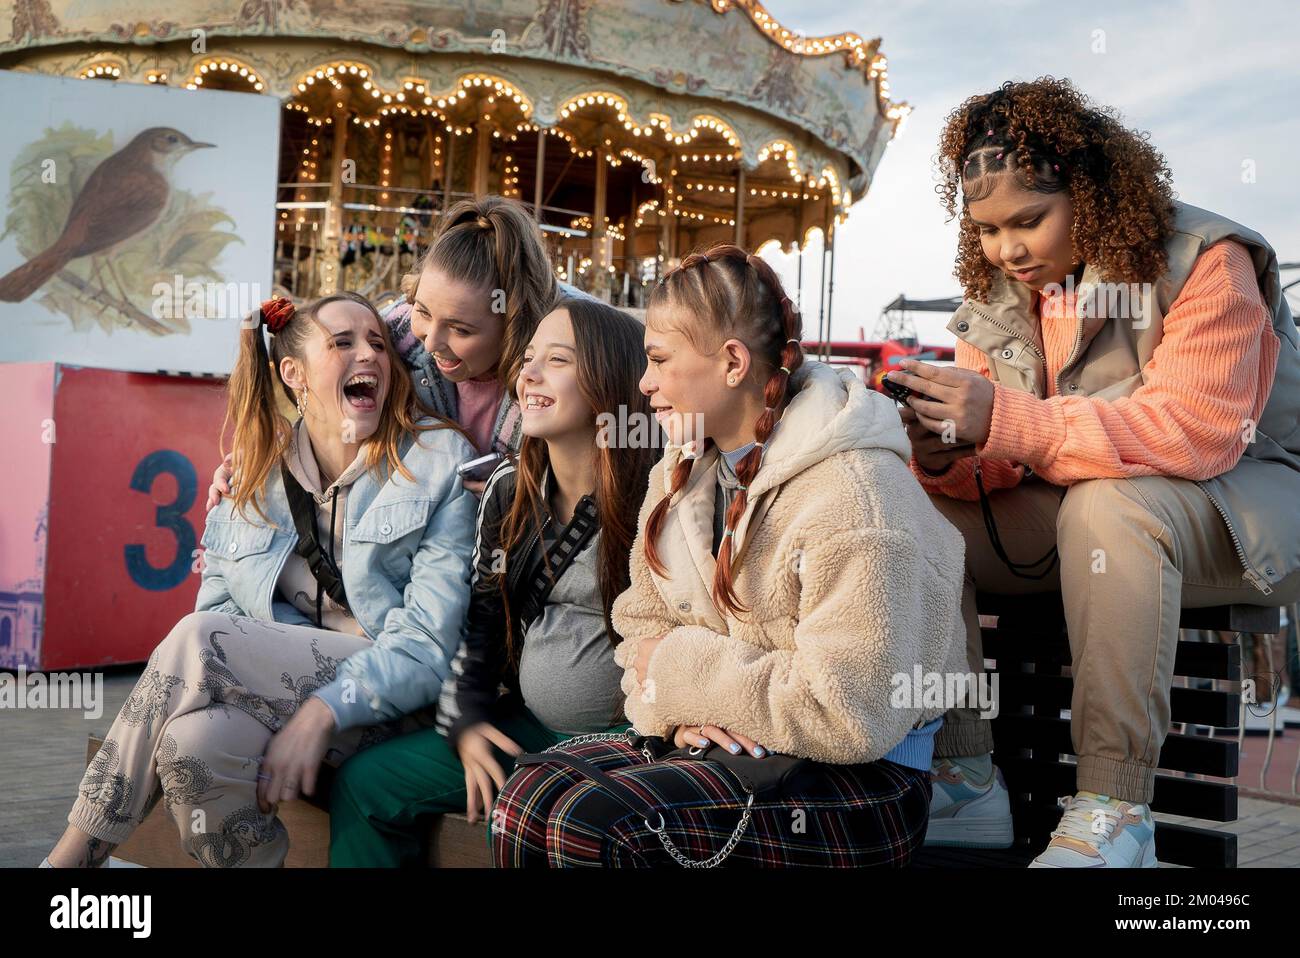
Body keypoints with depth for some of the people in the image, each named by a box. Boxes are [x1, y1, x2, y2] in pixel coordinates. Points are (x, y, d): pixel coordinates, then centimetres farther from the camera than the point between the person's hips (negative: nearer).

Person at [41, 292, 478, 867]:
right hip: (282, 686, 4)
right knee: (194, 739, -32)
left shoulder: (438, 460, -4)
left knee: (196, 641, -26)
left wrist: (322, 711, -25)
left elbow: (429, 642, -11)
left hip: (398, 700, -4)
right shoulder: (255, 479, 10)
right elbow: (217, 606, 3)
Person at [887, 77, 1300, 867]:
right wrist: (943, 456, -28)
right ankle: (965, 782, -11)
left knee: (1106, 506, -38)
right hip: (1072, 517, 6)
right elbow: (995, 469, -2)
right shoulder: (1000, 293, 3)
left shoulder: (1203, 262, -16)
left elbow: (1196, 432, -30)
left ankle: (1115, 812, -31)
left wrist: (1004, 420, -38)